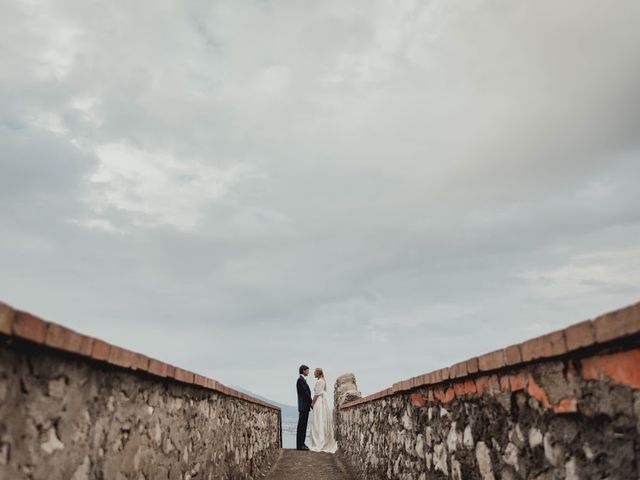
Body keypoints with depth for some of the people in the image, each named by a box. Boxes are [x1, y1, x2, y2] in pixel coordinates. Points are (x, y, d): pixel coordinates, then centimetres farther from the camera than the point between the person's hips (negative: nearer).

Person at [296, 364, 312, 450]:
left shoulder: (302, 380, 20)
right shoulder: (300, 379, -12)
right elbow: (305, 393, -16)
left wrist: (310, 403, 10)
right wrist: (311, 403, -9)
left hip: (305, 407, 10)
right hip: (303, 406, -10)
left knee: (303, 426, 11)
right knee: (301, 426, -8)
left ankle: (301, 444, 14)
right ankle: (299, 445, -7)